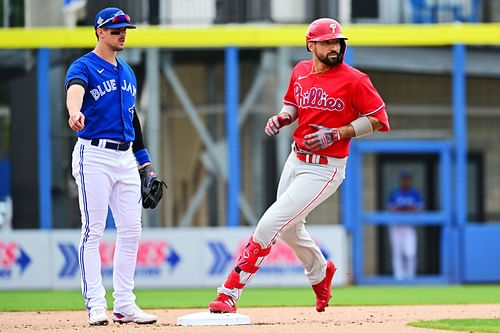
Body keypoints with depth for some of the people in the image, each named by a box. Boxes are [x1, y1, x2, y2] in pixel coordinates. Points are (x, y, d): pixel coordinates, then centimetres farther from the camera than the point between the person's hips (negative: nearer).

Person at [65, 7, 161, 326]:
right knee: (93, 231, -7)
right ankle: (96, 305, -6)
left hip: (126, 159, 7)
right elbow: (75, 88, -29)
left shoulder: (128, 72, 18)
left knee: (131, 230, 5)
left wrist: (145, 161, 20)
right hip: (94, 156, -7)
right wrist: (75, 112, -53)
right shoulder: (84, 66, -5)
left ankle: (125, 304, 10)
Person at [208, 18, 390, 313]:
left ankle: (230, 294, -12)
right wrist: (283, 118, -1)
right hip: (296, 160, 8)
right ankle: (320, 272, 55)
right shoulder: (300, 72, 4)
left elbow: (378, 120, -12)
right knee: (289, 229, 24)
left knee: (270, 224, -16)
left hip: (324, 169, -8)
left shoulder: (353, 80, -15)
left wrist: (337, 133, -20)